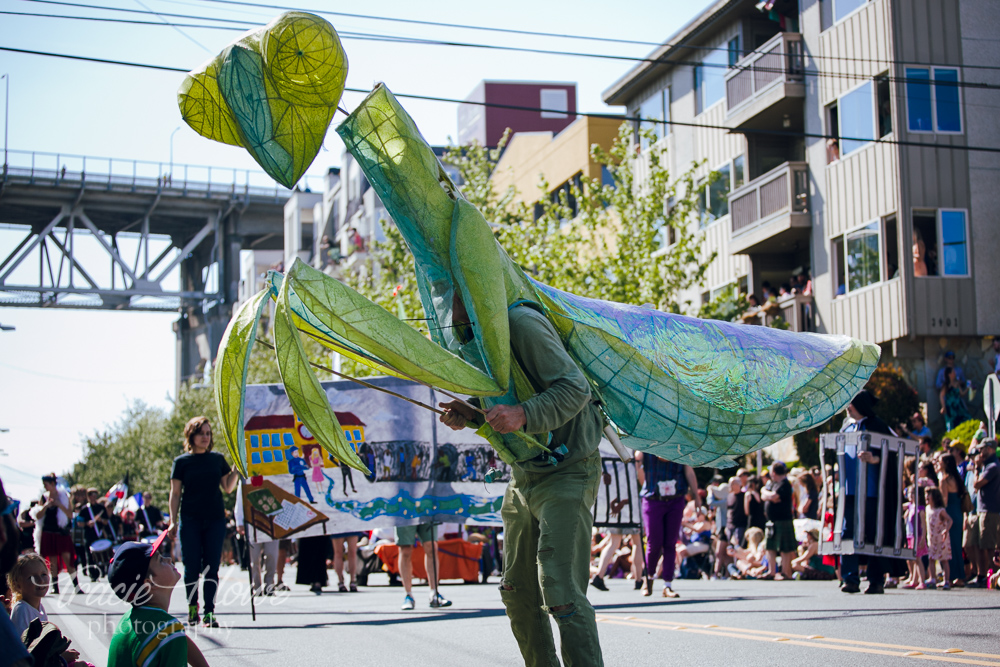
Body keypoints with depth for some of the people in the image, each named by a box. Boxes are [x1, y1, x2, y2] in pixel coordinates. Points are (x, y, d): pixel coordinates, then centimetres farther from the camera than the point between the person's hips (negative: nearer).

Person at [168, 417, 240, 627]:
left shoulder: (217, 459, 10)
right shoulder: (181, 462, 3)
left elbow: (228, 487, 13)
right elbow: (175, 493, 3)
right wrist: (173, 521, -3)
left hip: (215, 519, 2)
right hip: (190, 520, -2)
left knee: (211, 566, -1)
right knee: (191, 566, -1)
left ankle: (209, 612, 0)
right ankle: (192, 607, 16)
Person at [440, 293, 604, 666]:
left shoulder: (520, 323, -18)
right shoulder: (476, 334, 11)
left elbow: (575, 388, -22)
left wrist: (523, 414, -36)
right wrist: (470, 414, 1)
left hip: (565, 473, -10)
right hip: (523, 476, 10)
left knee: (560, 592, -17)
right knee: (517, 591, 13)